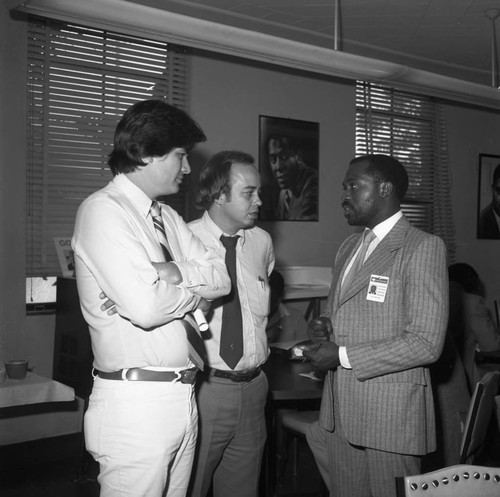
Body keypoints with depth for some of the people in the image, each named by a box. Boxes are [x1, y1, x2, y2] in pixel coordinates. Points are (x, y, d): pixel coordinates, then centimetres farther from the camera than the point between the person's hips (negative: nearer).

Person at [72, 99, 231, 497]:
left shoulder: (168, 217, 14)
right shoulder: (103, 210, -12)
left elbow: (222, 278, 6)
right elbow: (145, 307, -22)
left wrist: (172, 272, -12)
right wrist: (196, 291, -4)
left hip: (182, 396, 8)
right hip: (136, 401, -8)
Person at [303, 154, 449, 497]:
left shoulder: (423, 247, -11)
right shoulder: (349, 247, 14)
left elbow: (426, 343, -17)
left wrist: (343, 356, -16)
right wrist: (325, 328, 1)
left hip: (390, 413, -7)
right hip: (340, 409, 7)